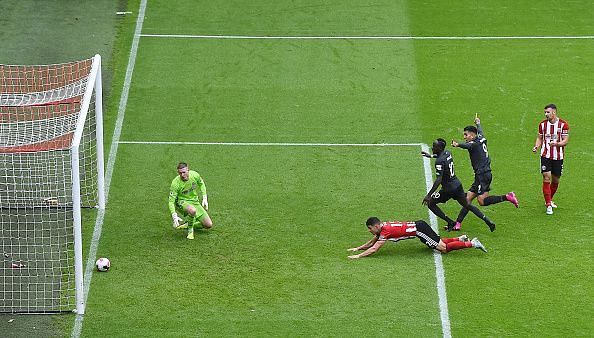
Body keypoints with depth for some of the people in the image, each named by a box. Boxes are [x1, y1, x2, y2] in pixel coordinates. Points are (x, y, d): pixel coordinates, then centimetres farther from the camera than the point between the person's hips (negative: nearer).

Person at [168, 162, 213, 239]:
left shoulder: (194, 175, -15)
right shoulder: (175, 183, -26)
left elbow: (201, 184, 9)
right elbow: (171, 201, -23)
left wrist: (204, 198, 4)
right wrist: (174, 216, -35)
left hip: (194, 201, 5)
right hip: (182, 201, -5)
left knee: (209, 225, -1)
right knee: (192, 210, -42)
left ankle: (189, 225, 23)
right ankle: (190, 231, -16)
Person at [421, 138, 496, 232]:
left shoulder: (439, 162, -23)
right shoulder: (447, 153, 2)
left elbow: (438, 181, -30)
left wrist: (428, 195, -30)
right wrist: (430, 155, 38)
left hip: (448, 189, -8)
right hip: (457, 185, 8)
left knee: (430, 203, 5)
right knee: (467, 205, 20)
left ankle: (450, 222, 4)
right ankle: (488, 221, 15)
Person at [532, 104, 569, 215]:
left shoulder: (563, 124, -5)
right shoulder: (543, 124, 3)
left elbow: (565, 140, -6)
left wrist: (556, 143, -25)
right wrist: (536, 147, -6)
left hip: (558, 156, 0)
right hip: (545, 155, 0)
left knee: (555, 180, 9)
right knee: (546, 178, -11)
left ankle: (549, 200, 33)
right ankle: (548, 205, -10)